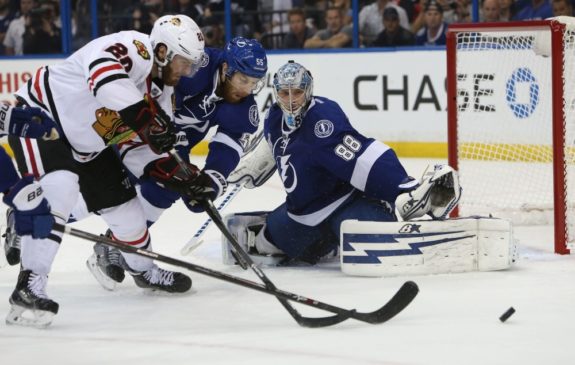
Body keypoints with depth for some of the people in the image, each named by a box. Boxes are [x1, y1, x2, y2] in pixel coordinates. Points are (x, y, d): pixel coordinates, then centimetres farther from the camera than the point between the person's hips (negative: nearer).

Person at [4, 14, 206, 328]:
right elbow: (104, 75, -51)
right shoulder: (134, 48, -28)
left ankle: (143, 270, 41)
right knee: (58, 190, -30)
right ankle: (29, 288, -30)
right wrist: (145, 117, -55)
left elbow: (151, 145, 9)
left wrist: (185, 175, -4)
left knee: (124, 205, 13)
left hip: (86, 144, 9)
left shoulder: (160, 89, 1)